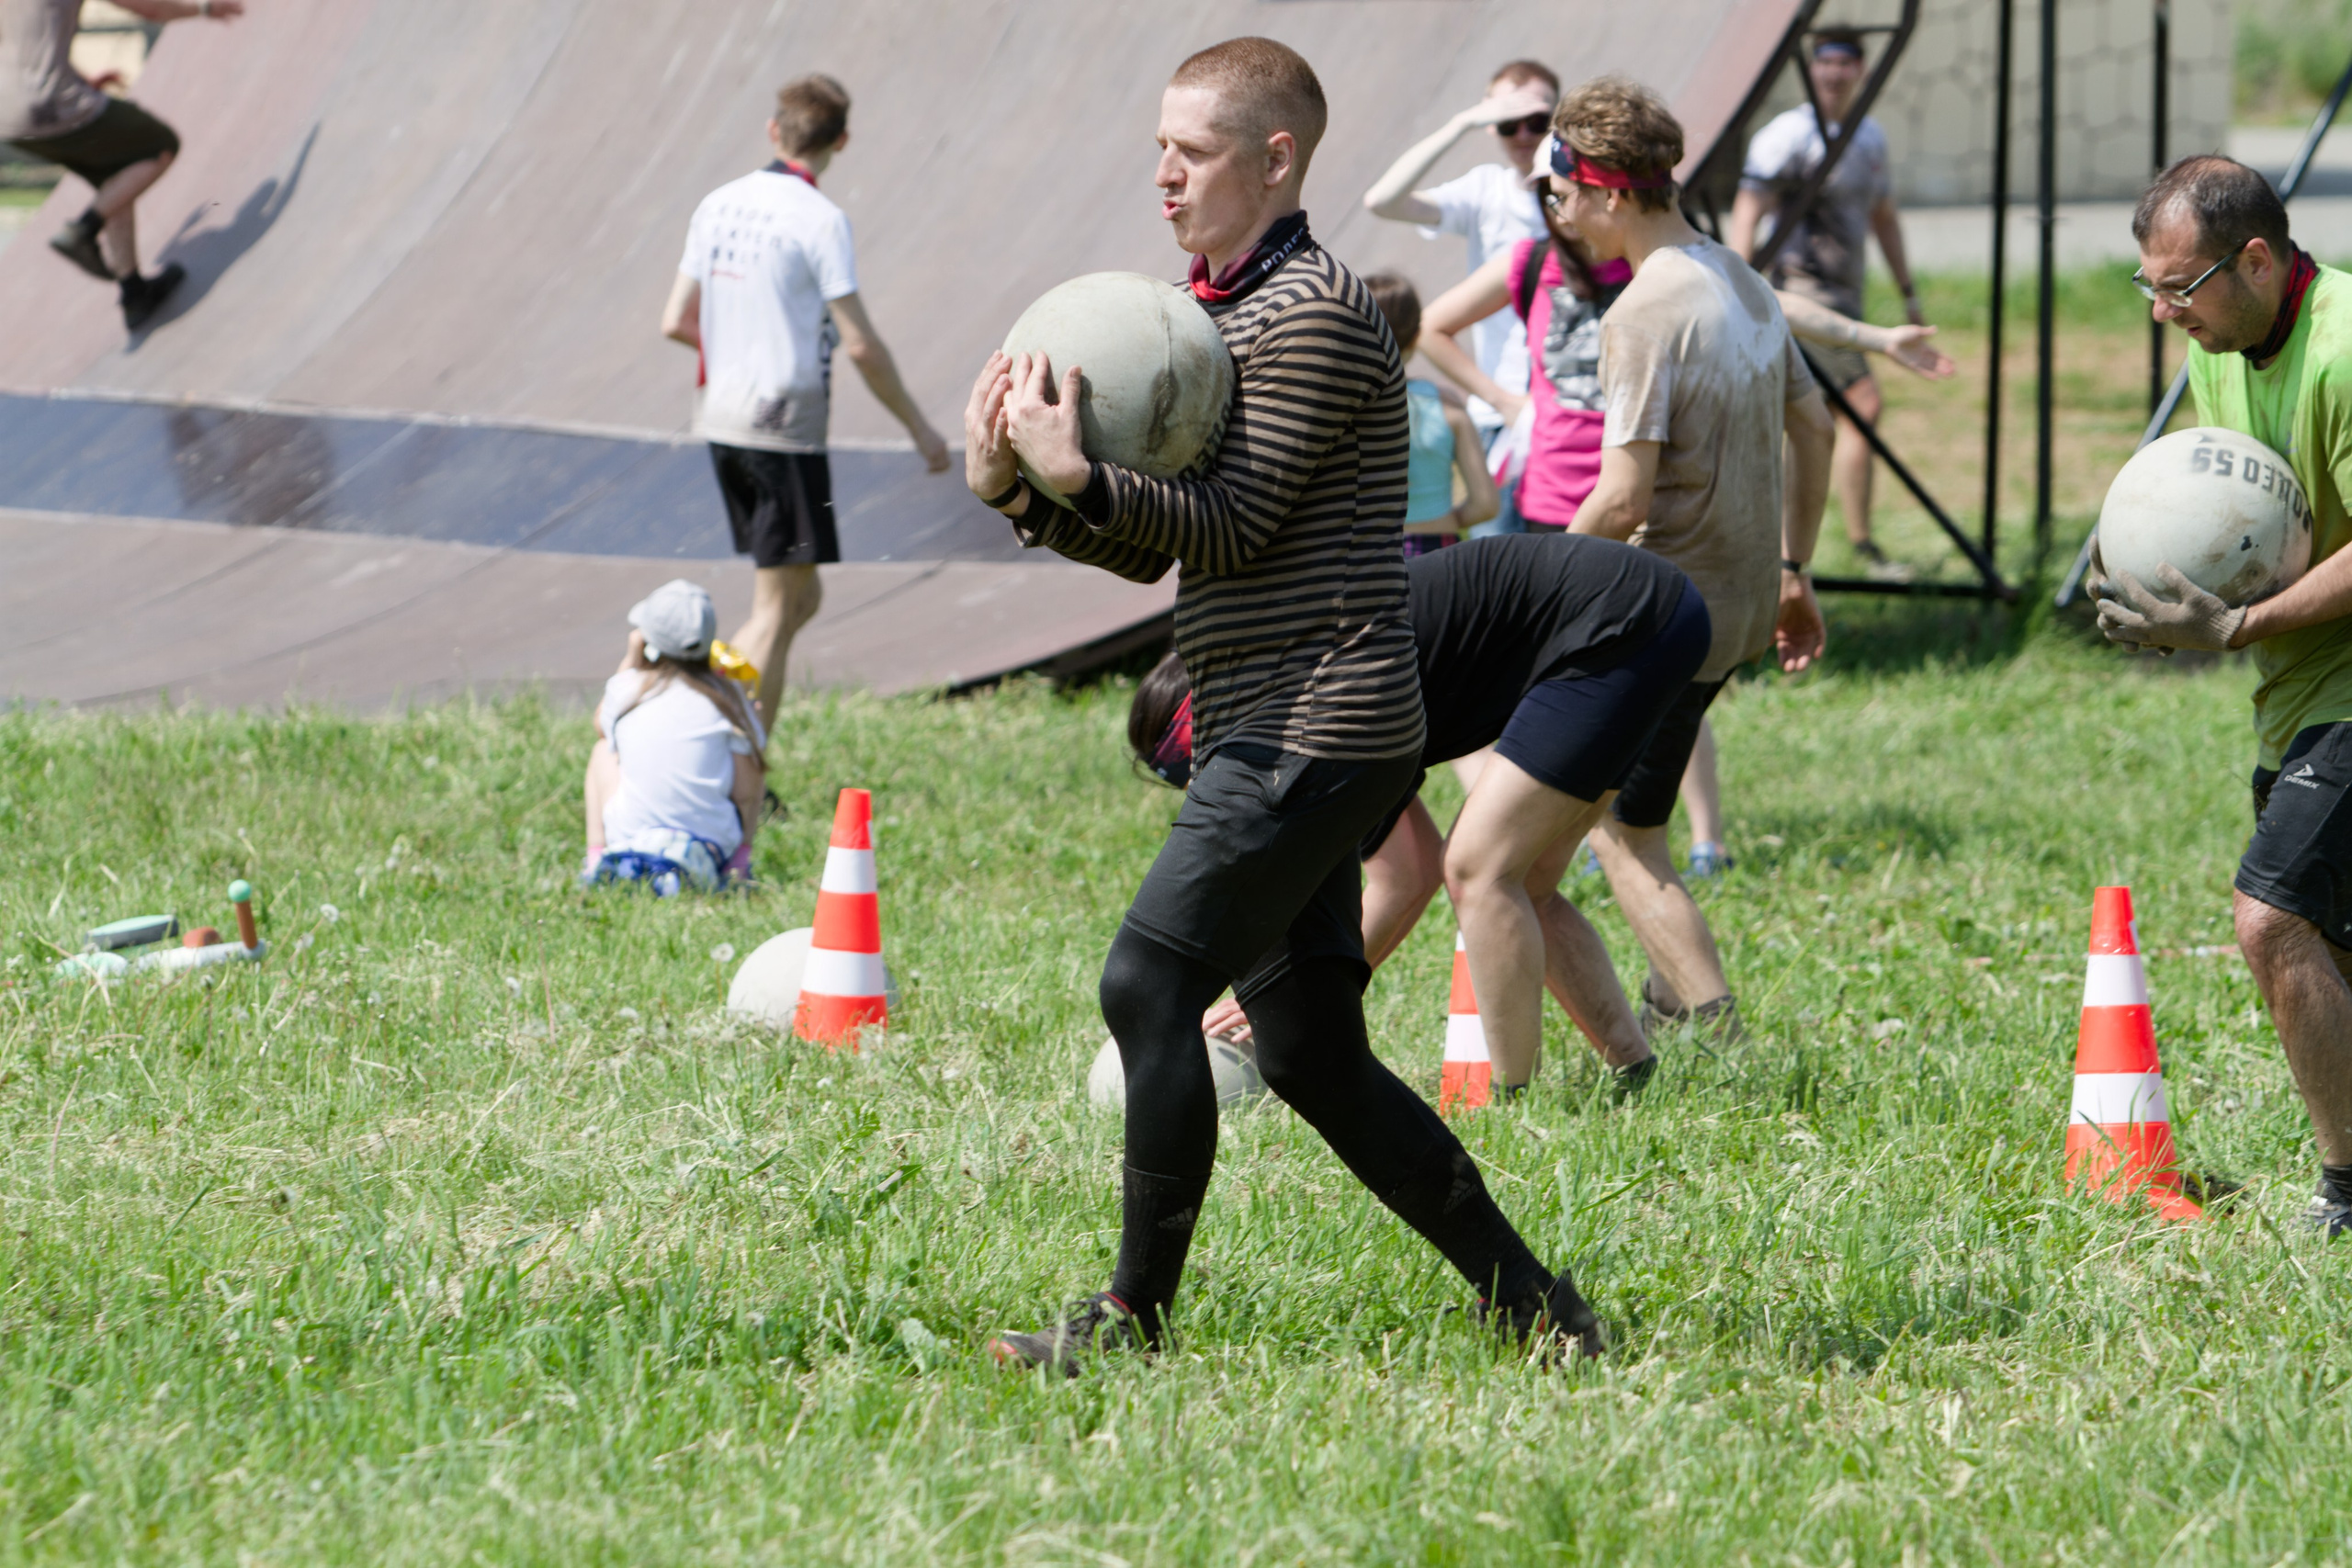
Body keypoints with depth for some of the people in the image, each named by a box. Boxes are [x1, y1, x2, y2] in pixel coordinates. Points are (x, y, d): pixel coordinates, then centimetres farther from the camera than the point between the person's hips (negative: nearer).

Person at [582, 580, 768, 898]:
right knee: (754, 762, 22)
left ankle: (596, 857, 13)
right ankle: (738, 867, 8)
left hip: (628, 842, 1)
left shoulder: (626, 688, -3)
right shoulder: (726, 696, -5)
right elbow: (746, 791, -7)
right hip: (715, 845, -1)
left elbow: (602, 724, 23)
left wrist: (631, 658, 21)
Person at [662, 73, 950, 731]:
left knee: (801, 599, 15)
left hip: (721, 419, 7)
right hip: (784, 427, -7)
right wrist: (919, 427, -4)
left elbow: (676, 322, 11)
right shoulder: (819, 220, -13)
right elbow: (860, 344, -13)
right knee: (778, 609, -3)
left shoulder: (718, 206, 7)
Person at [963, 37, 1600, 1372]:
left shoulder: (1314, 311, -11)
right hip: (1276, 733, 10)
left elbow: (1229, 530, -15)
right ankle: (1534, 1305, 13)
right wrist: (1015, 483, 0)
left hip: (1315, 731, -10)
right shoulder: (1220, 313, 19)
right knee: (1312, 1050, 9)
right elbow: (1148, 549, 15)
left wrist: (1076, 474, -25)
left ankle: (1136, 1319, -9)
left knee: (1150, 982, -14)